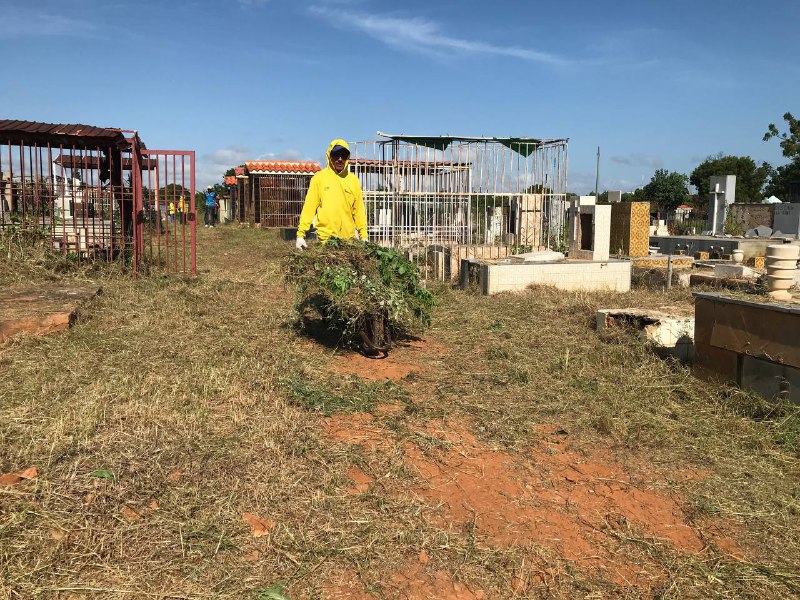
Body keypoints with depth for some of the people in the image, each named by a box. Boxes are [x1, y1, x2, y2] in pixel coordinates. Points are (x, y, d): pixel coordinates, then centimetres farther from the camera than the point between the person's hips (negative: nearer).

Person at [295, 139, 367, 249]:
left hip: (349, 237, 2)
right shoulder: (319, 178, 1)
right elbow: (309, 207, -2)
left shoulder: (353, 180, 8)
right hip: (326, 238, -2)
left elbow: (359, 210, 9)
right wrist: (300, 234, -8)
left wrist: (363, 236, 4)